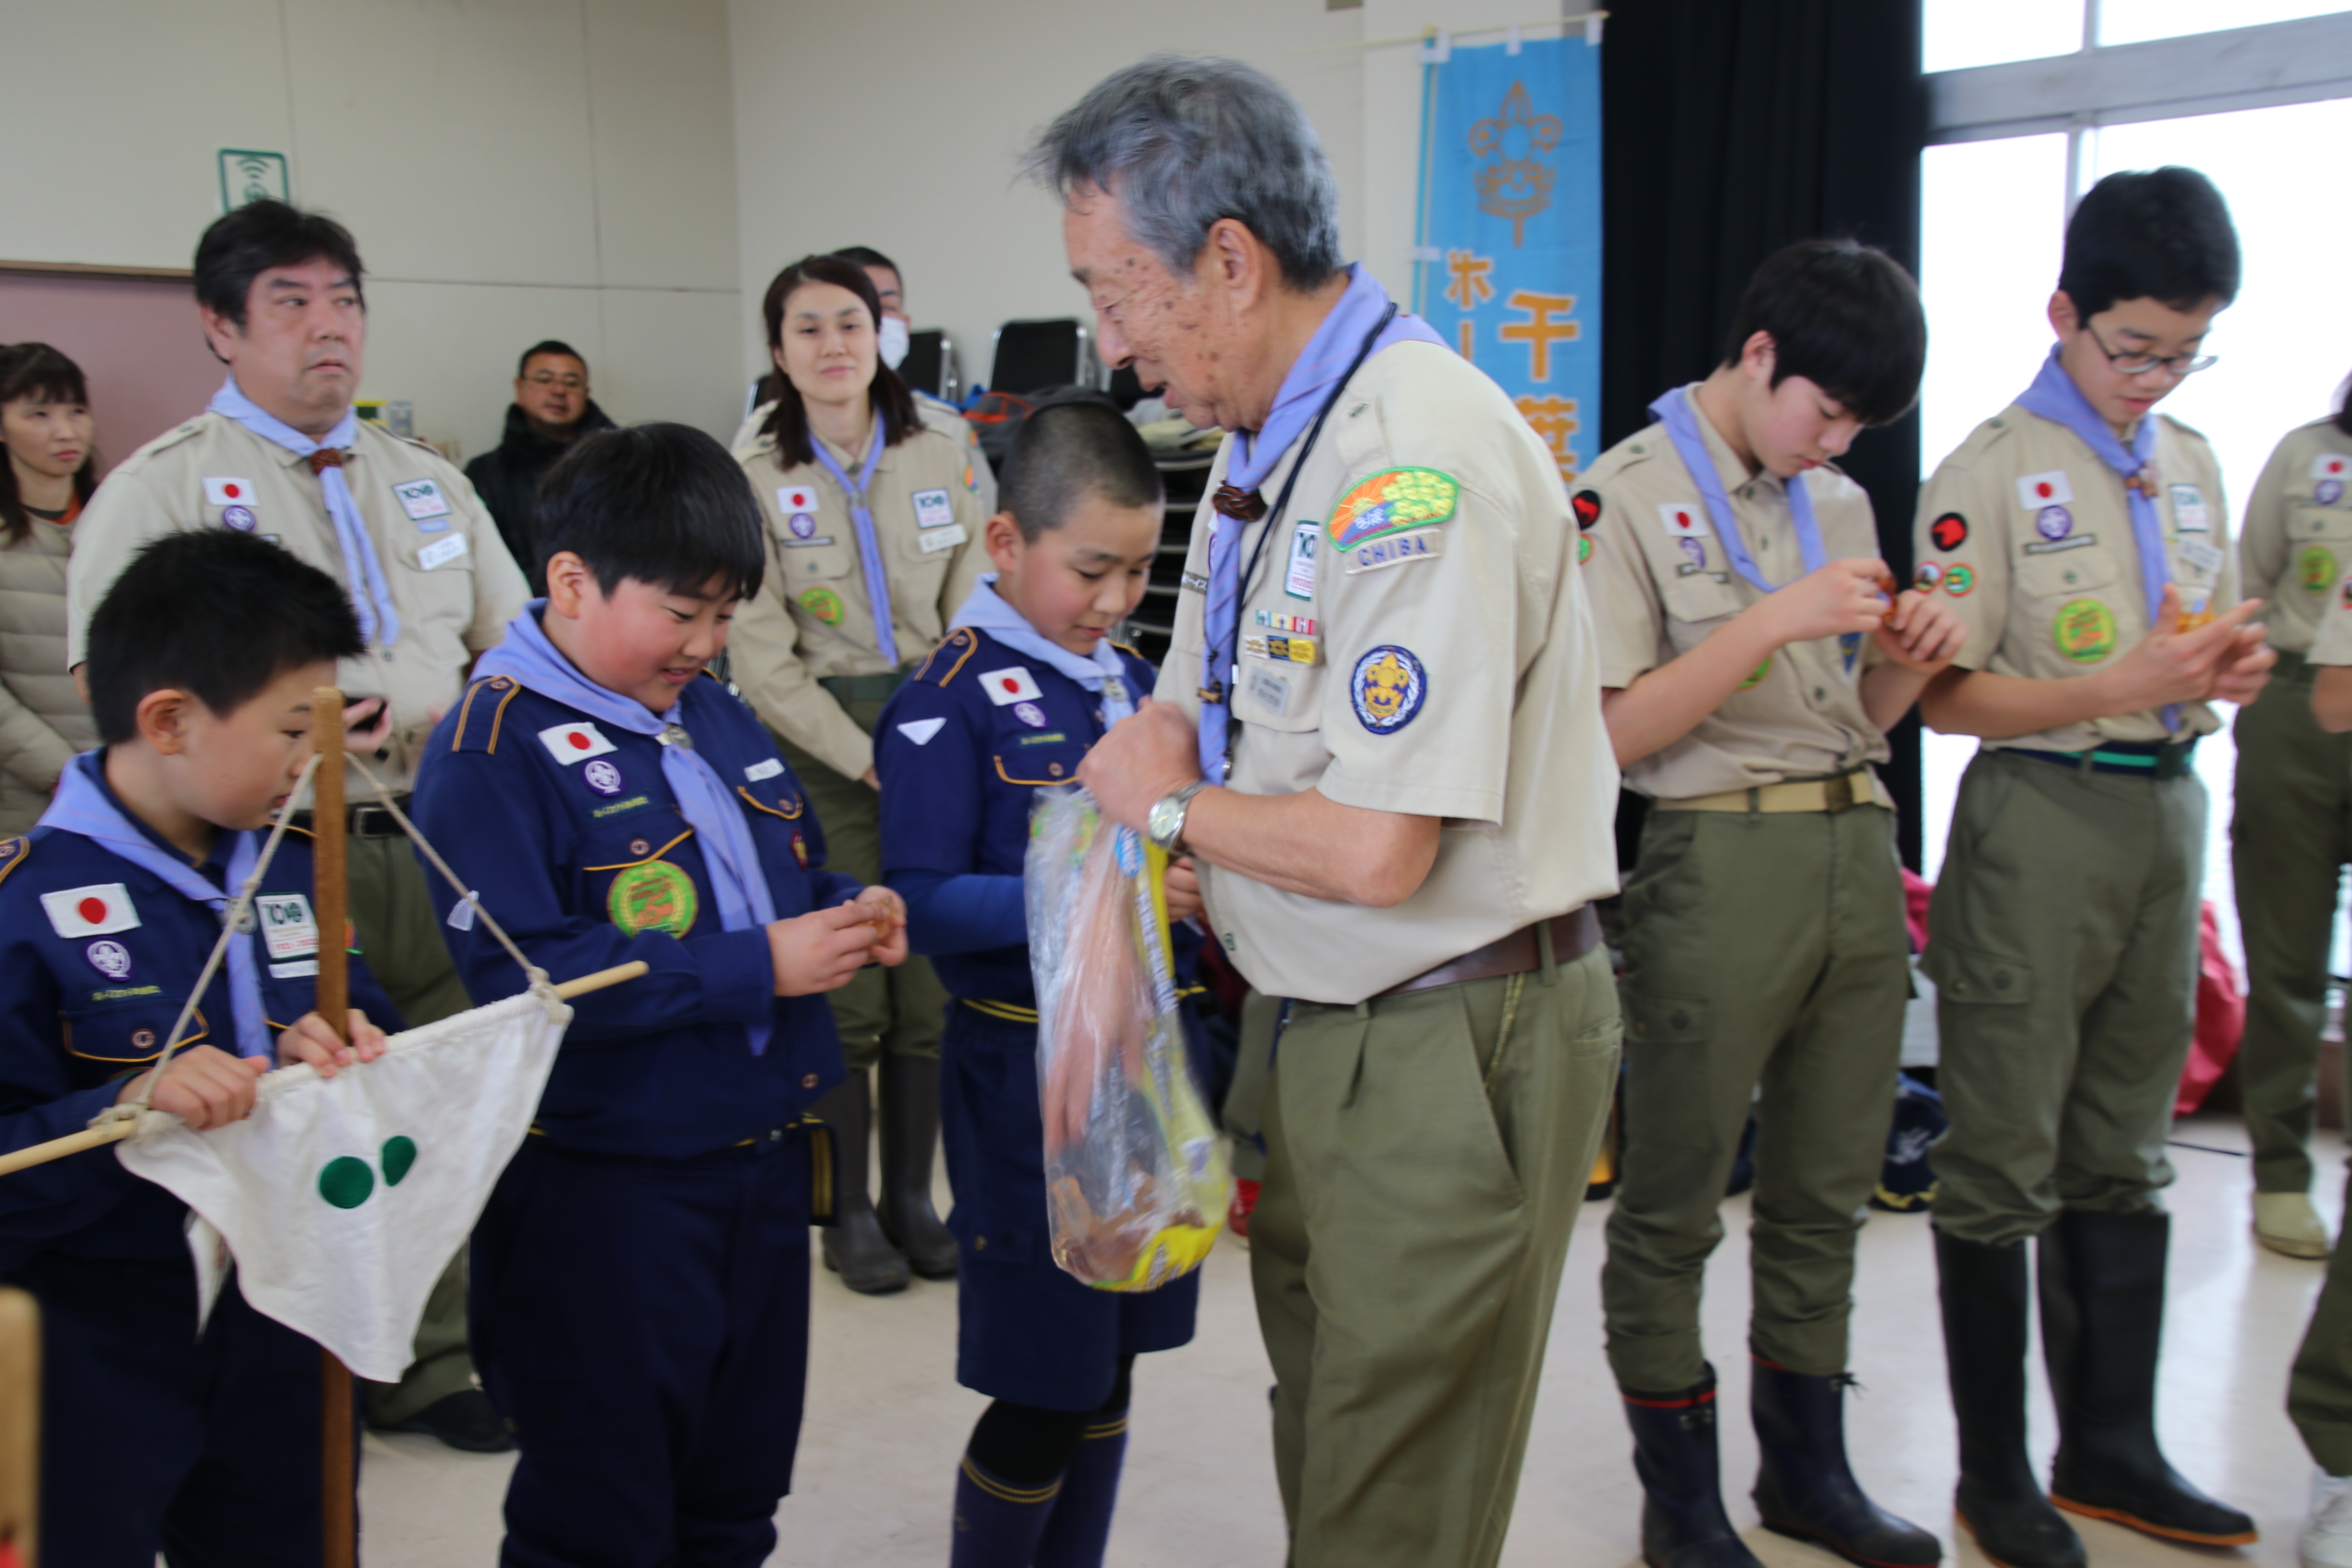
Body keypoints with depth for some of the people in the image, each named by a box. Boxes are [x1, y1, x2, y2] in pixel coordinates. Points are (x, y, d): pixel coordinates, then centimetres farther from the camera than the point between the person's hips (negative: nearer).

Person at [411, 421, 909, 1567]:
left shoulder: (712, 714, 8)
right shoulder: (492, 751, -16)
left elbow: (790, 876, 21)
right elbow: (523, 975, -26)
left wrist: (852, 914, -3)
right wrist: (757, 967, -24)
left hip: (763, 1157, 8)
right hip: (603, 1189, -7)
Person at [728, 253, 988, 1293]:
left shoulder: (941, 462, 7)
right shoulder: (752, 481, -2)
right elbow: (763, 661, -6)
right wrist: (871, 762, -12)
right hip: (820, 752, -2)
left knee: (932, 985, 5)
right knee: (843, 994, -1)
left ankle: (912, 1196, 22)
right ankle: (847, 1212, 17)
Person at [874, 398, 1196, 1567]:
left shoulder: (1133, 681, 8)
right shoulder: (952, 701, -12)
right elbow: (920, 905, -17)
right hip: (1027, 1069, -6)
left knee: (1109, 1369, 18)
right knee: (1044, 1390, 4)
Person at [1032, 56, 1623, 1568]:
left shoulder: (1422, 463, -25)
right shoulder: (1265, 442, 8)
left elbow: (1375, 852, -27)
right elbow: (1181, 723, 15)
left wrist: (1172, 808, -10)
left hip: (1453, 1044, -9)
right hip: (1328, 1029, 9)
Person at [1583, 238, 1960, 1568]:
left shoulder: (1840, 504, 15)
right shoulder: (1626, 498, -6)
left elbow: (1863, 717, 19)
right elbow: (1614, 731, -13)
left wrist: (1915, 654, -2)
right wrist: (1775, 618, -19)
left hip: (1860, 851, 7)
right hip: (1720, 867, -6)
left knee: (1829, 1194, 15)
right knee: (1675, 1208, 3)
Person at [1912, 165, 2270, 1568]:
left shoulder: (2192, 464, 12)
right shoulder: (1994, 473, -8)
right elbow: (1942, 695, -12)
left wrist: (2230, 669, 0)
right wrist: (2122, 689, -20)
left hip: (2167, 816, 7)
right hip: (2041, 828, -7)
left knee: (2123, 1160, 15)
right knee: (2005, 1173, 2)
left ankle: (2111, 1446, 28)